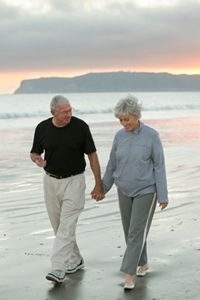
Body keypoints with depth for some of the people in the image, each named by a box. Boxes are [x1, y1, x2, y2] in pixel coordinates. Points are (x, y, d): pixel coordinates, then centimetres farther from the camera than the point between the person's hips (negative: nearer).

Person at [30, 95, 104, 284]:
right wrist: (37, 159, -16)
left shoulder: (80, 127, -12)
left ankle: (58, 269, -14)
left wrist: (99, 184, -4)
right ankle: (75, 260, 28)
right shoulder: (42, 128, -4)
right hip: (50, 181, 4)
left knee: (66, 226, -12)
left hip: (74, 181, -4)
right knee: (58, 226, 11)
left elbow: (92, 155, -4)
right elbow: (34, 152, 9)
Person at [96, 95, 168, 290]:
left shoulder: (151, 135, -13)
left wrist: (163, 195, -12)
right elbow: (113, 164, 10)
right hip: (125, 191, 5)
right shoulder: (119, 136, -1)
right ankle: (143, 263, 33)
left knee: (136, 232, -9)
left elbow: (159, 166, -11)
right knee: (130, 231, 12)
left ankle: (129, 274, -4)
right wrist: (103, 187, 16)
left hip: (146, 191, -5)